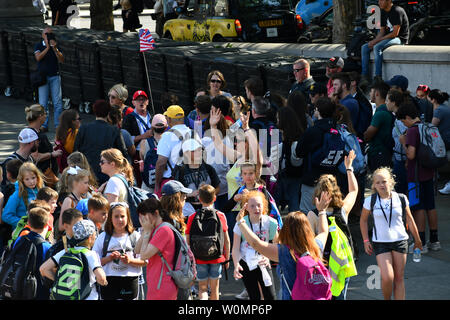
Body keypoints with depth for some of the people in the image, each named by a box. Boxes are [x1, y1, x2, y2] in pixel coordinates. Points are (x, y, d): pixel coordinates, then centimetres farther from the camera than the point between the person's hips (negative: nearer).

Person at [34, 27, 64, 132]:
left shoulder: (56, 46, 8)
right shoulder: (38, 45, 2)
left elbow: (62, 60, -3)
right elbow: (38, 57, -15)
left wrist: (55, 49, -15)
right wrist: (47, 47, -20)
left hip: (55, 77, 2)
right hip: (43, 77, -2)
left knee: (58, 102, -2)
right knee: (43, 103, -1)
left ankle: (58, 125, 2)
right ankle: (43, 125, 4)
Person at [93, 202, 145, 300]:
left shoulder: (135, 236, 4)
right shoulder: (103, 237, 7)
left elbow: (144, 261, 1)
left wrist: (130, 261, -16)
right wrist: (109, 258, -12)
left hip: (130, 281, -1)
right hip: (109, 282, 1)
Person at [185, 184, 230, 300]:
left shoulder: (192, 217, -5)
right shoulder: (220, 216, -5)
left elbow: (188, 241, -3)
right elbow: (226, 240, -1)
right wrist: (227, 258, 10)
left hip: (199, 259, 0)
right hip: (217, 258, 0)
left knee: (202, 288, 8)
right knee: (214, 289, 13)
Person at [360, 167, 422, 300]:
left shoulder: (401, 199, -2)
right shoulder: (370, 201, -5)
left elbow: (409, 220, 9)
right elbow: (363, 220, 9)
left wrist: (417, 240, 16)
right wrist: (366, 241, 4)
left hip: (400, 240, 2)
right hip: (380, 243, -1)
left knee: (399, 278, 4)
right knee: (387, 278, -12)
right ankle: (387, 299, 14)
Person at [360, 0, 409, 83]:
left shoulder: (397, 11, -16)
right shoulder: (383, 12, 12)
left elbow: (395, 33, -20)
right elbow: (382, 31, 13)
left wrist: (377, 40, -18)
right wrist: (374, 41, -9)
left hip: (400, 38, -9)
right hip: (388, 38, 9)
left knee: (377, 47, -32)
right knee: (364, 47, -6)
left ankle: (378, 77, -33)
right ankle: (364, 76, -13)